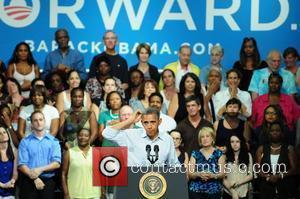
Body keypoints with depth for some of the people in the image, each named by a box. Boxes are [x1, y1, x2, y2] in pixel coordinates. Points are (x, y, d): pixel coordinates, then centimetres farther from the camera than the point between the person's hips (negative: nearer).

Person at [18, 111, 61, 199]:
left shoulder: (54, 141, 7)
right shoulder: (25, 142, 4)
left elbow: (57, 163, -2)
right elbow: (22, 164, -4)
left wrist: (40, 169, -16)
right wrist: (35, 178, -15)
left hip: (48, 182, 1)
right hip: (29, 182, -1)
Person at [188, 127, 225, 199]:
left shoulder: (219, 154, 7)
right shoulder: (195, 154, 9)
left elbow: (222, 173, 0)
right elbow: (190, 174, 2)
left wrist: (212, 175, -19)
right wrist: (199, 174, -18)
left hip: (214, 191, 0)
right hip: (196, 190, 0)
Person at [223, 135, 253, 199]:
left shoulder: (248, 156, 2)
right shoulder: (226, 157, -3)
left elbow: (251, 176, 3)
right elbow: (223, 177, -5)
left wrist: (239, 182, -12)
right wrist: (232, 191, -12)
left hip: (243, 193, 1)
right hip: (228, 193, -1)